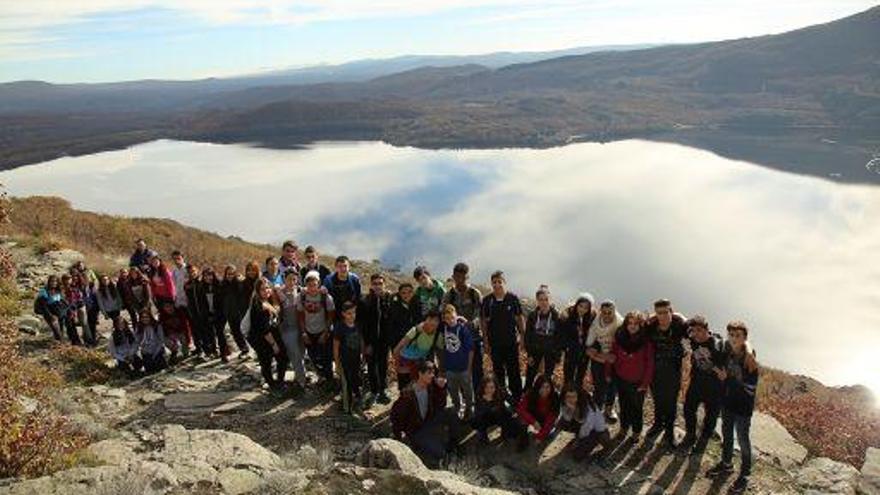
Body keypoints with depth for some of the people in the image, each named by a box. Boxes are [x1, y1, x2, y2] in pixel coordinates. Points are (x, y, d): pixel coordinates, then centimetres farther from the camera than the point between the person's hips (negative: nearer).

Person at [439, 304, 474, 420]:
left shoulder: (463, 328, -16)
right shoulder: (443, 328, -9)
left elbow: (470, 349, -12)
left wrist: (469, 367, -10)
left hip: (463, 367, -3)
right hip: (449, 367, 3)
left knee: (467, 390, 14)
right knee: (453, 391, 19)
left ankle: (468, 410, 33)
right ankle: (456, 408, 40)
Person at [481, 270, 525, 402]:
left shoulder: (513, 299, -4)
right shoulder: (487, 300, -1)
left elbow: (520, 318, 3)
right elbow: (484, 321, 3)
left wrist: (522, 335, -2)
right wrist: (485, 341, 1)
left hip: (512, 342, -1)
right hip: (495, 342, 1)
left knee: (514, 371, 3)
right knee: (498, 371, 13)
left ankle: (517, 397, 13)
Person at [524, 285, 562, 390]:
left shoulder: (556, 316, -9)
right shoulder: (532, 315, -6)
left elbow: (559, 337, -5)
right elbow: (527, 336, -1)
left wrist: (557, 356, -6)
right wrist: (529, 354, -5)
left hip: (551, 352, -1)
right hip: (535, 350, 1)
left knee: (548, 377, 9)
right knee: (530, 376, 4)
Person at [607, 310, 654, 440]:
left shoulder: (646, 341, -15)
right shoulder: (619, 337, -7)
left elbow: (649, 363, -12)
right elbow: (612, 355, 1)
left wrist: (646, 382, -13)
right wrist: (608, 373, 3)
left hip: (637, 382, -2)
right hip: (621, 379, 3)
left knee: (637, 407, 12)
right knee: (624, 405, 18)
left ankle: (636, 431, 31)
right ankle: (624, 427, 37)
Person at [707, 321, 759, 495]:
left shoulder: (749, 359, -22)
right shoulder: (727, 352, -7)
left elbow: (750, 388, -22)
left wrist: (728, 379, -26)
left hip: (743, 406, -5)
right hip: (727, 402, 6)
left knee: (743, 440, 9)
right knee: (726, 434, 21)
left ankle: (745, 475, 26)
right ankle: (726, 464, 42)